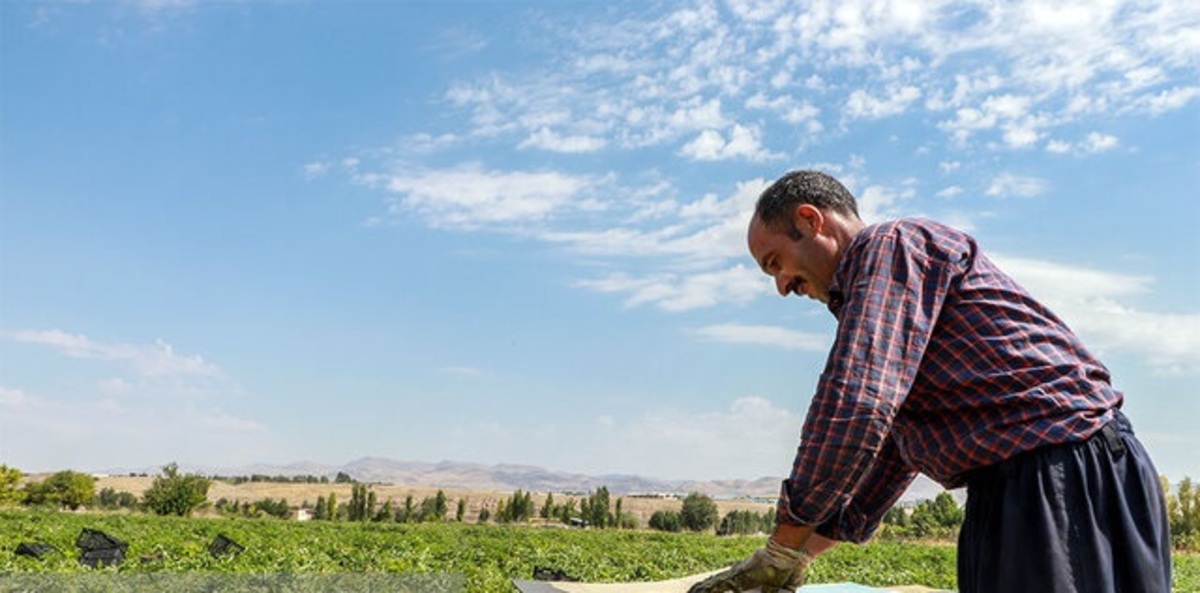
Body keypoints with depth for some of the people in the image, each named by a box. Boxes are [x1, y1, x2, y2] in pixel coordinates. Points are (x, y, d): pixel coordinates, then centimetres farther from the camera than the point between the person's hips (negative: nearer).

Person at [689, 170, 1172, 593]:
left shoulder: (890, 244, -8)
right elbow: (891, 451, 25)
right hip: (1012, 488, 10)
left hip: (1062, 475, -10)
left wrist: (784, 548, -12)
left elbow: (854, 404, -21)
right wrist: (803, 552, 21)